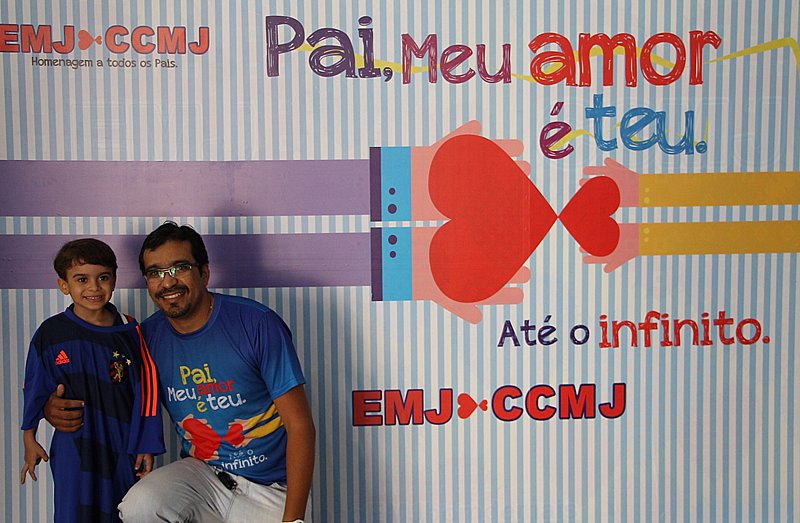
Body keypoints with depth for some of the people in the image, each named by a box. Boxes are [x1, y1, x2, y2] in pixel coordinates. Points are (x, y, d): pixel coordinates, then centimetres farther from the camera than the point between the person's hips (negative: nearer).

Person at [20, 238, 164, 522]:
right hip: (73, 445, 0)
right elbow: (34, 388, 5)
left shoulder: (129, 331, -5)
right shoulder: (51, 333, -6)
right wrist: (29, 439, 7)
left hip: (123, 445, 1)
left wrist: (146, 446, -2)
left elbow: (146, 390, -2)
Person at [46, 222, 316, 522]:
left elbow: (300, 426, -13)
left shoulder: (258, 324, -13)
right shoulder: (148, 337, 0)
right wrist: (56, 409, -7)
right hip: (201, 472, 4)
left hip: (272, 490, -3)